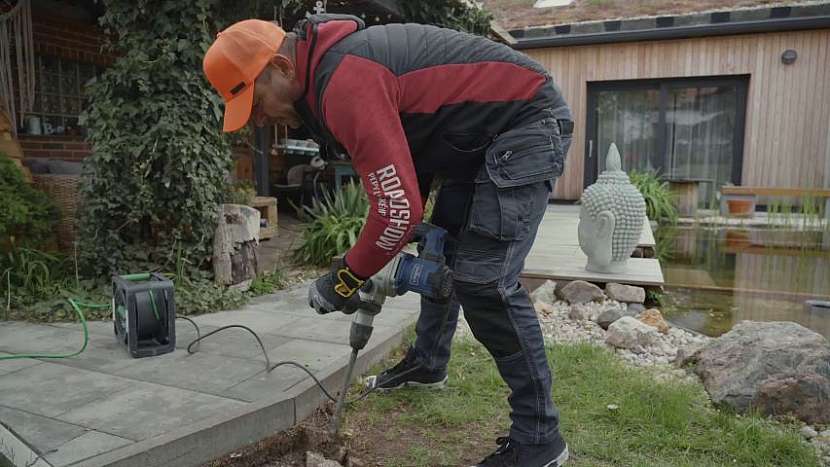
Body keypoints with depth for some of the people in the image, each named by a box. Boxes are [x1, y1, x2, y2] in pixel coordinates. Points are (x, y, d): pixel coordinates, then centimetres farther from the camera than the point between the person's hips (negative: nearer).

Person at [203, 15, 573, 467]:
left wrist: (344, 280, -13)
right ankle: (427, 363, 37)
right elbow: (404, 159, 12)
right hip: (482, 135, 11)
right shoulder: (336, 63, 7)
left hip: (529, 123, -11)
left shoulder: (344, 83, -26)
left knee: (484, 279, -16)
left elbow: (400, 206, -29)